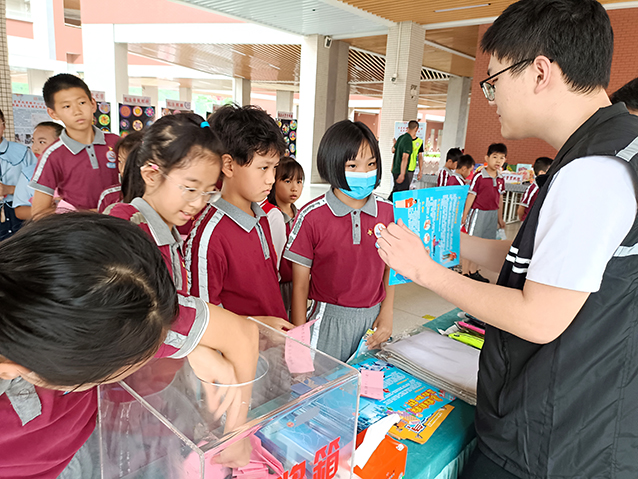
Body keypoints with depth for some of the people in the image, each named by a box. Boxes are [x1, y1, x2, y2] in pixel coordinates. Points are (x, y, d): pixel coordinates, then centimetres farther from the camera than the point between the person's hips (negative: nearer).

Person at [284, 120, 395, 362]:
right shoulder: (312, 216, -12)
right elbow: (300, 283, -6)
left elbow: (390, 268, 8)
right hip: (329, 321, -3)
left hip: (373, 317, 3)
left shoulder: (388, 212, -1)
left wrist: (386, 314, 0)